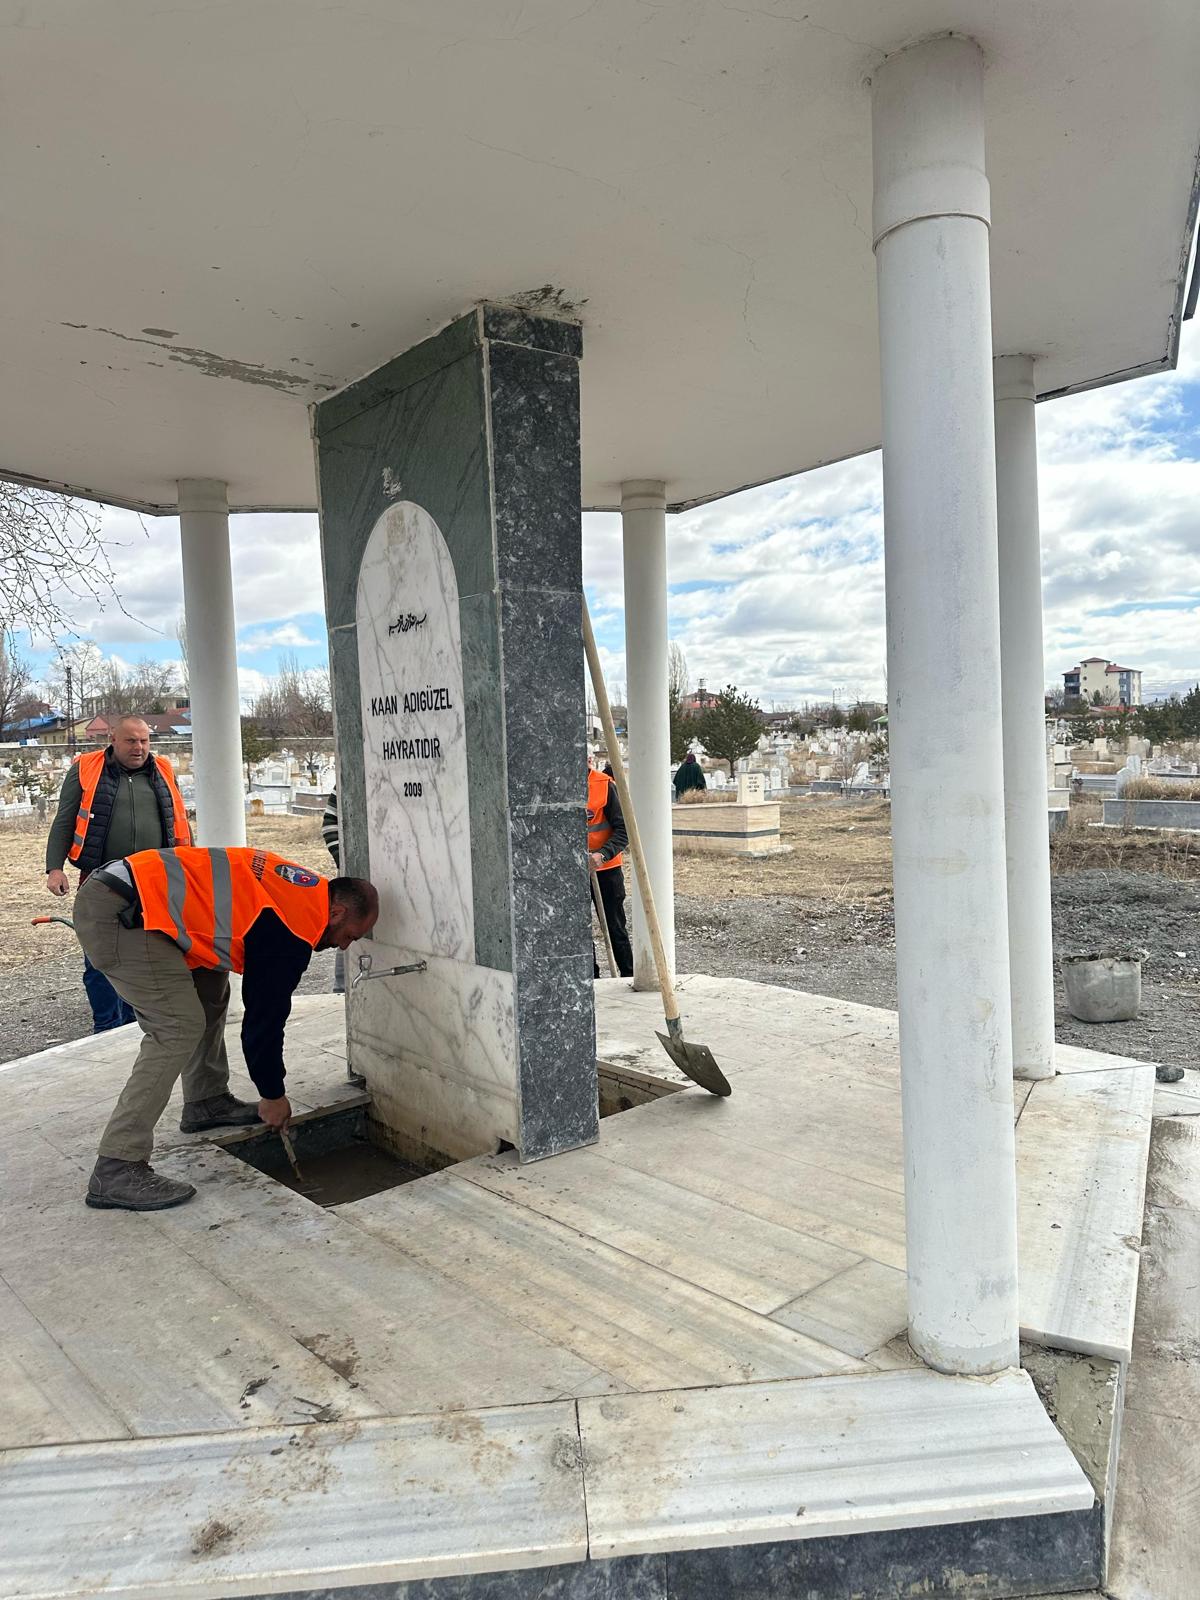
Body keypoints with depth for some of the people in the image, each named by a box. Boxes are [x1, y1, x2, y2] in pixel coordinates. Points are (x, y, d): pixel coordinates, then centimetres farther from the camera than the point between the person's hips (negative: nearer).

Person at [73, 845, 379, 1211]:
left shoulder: (301, 888, 14)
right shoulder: (293, 930, -12)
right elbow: (265, 1016, -6)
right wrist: (273, 1096, 8)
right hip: (117, 915, -11)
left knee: (209, 990, 18)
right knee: (179, 1029, -12)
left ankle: (207, 1102, 30)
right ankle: (115, 1170, -10)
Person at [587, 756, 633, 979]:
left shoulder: (605, 784, -12)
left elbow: (622, 829, -12)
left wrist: (602, 854, -26)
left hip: (605, 868, -3)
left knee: (615, 926, 6)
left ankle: (628, 975, 18)